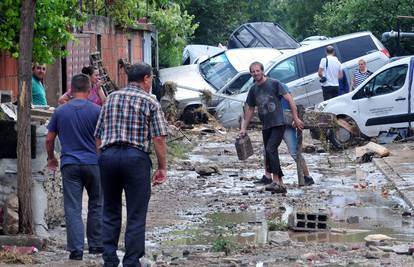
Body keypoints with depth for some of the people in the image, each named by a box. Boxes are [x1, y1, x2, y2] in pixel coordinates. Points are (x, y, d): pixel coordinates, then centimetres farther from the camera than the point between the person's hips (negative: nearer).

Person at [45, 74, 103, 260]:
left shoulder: (60, 111, 2)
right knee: (96, 205, 15)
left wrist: (51, 158, 24)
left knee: (73, 209, 0)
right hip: (93, 163, 0)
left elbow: (49, 139, 7)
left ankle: (76, 249, -6)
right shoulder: (96, 110, -4)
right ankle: (95, 245, 19)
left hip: (69, 165, 1)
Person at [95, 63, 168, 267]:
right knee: (136, 216, 2)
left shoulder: (111, 98, 15)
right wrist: (162, 167, -1)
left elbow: (98, 135, 14)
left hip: (108, 155, 4)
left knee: (110, 212, 14)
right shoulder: (149, 102, 1)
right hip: (136, 157, -4)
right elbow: (158, 138, -6)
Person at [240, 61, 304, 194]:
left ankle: (276, 181, -21)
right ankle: (280, 184, 13)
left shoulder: (274, 84, -6)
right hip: (266, 127, 7)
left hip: (278, 124, -7)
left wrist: (296, 118, -9)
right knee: (270, 154, 7)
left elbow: (289, 100, -5)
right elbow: (250, 110, 20)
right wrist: (243, 128, 15)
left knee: (270, 150, -21)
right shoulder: (253, 90, 11)